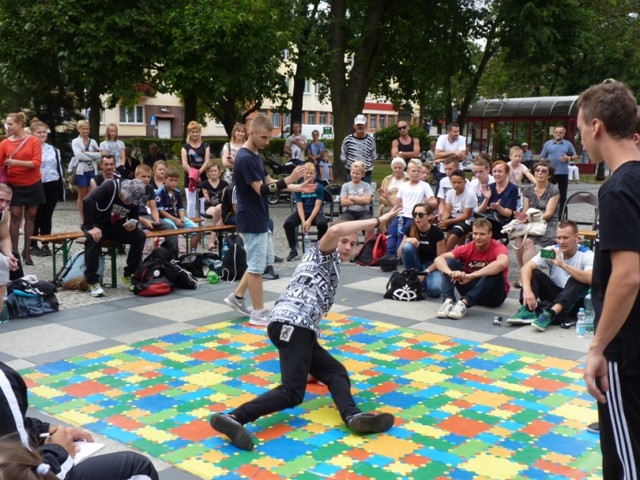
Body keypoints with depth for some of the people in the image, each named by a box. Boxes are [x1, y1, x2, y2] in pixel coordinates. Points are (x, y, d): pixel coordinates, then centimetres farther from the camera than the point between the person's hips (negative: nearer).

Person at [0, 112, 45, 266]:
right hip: (14, 185, 0)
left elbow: (36, 163, -13)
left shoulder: (33, 141, -5)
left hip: (33, 185, 0)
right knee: (15, 217, -4)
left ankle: (27, 251, 15)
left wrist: (17, 162, -24)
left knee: (30, 216, 7)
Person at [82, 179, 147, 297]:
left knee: (140, 236, -18)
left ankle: (129, 274, -5)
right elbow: (87, 201, -33)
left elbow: (134, 217, 6)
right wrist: (90, 227, -35)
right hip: (97, 224, -4)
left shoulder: (134, 199, -7)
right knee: (92, 238, -37)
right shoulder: (109, 186, -24)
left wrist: (133, 225, -20)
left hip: (116, 227, 4)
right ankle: (92, 281, -25)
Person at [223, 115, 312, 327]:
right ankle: (258, 314, 8)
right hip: (251, 221, -10)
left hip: (260, 220, 10)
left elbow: (268, 182, 15)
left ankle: (237, 296, 28)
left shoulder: (256, 156, 11)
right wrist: (288, 180, -37)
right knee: (257, 266, -2)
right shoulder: (245, 159, -20)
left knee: (262, 262, 19)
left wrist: (298, 187, 6)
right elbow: (262, 190, -25)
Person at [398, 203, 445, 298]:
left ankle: (424, 281, 3)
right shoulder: (410, 230, -6)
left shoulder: (437, 232, -15)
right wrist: (406, 242, -25)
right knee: (408, 246, -28)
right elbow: (399, 255, -6)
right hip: (416, 266, 3)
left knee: (435, 290, -33)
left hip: (432, 267, -2)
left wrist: (425, 272, -21)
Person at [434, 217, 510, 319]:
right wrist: (450, 272, -39)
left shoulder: (498, 248, -16)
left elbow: (502, 263, -42)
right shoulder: (467, 248, -6)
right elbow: (439, 259, -15)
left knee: (495, 271, -33)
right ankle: (449, 301, -32)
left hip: (493, 295, -3)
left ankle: (464, 302, -41)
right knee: (450, 261, -13)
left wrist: (470, 276, -46)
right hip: (472, 290, 3)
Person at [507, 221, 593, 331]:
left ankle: (549, 314, -51)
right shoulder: (551, 251, -7)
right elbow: (526, 267, -18)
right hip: (555, 295, 3)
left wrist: (563, 265, -40)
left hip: (574, 301, -3)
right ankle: (528, 310, -36)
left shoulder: (587, 255, -15)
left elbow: (590, 279, -35)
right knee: (534, 273, -17)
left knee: (577, 280, -33)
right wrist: (527, 290, -36)